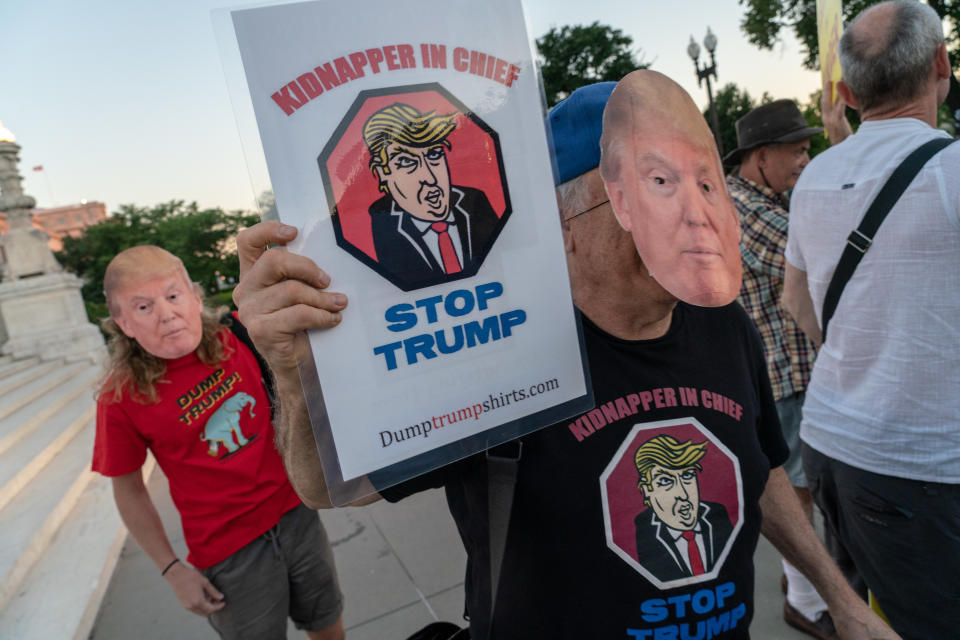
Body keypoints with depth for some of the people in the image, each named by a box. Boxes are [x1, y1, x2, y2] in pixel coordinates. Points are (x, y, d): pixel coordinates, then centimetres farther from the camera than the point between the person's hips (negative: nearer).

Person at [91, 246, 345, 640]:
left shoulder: (236, 341, -8)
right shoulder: (122, 397, -13)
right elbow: (128, 490, -3)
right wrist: (172, 570, -1)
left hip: (295, 514, 3)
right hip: (228, 553, -3)